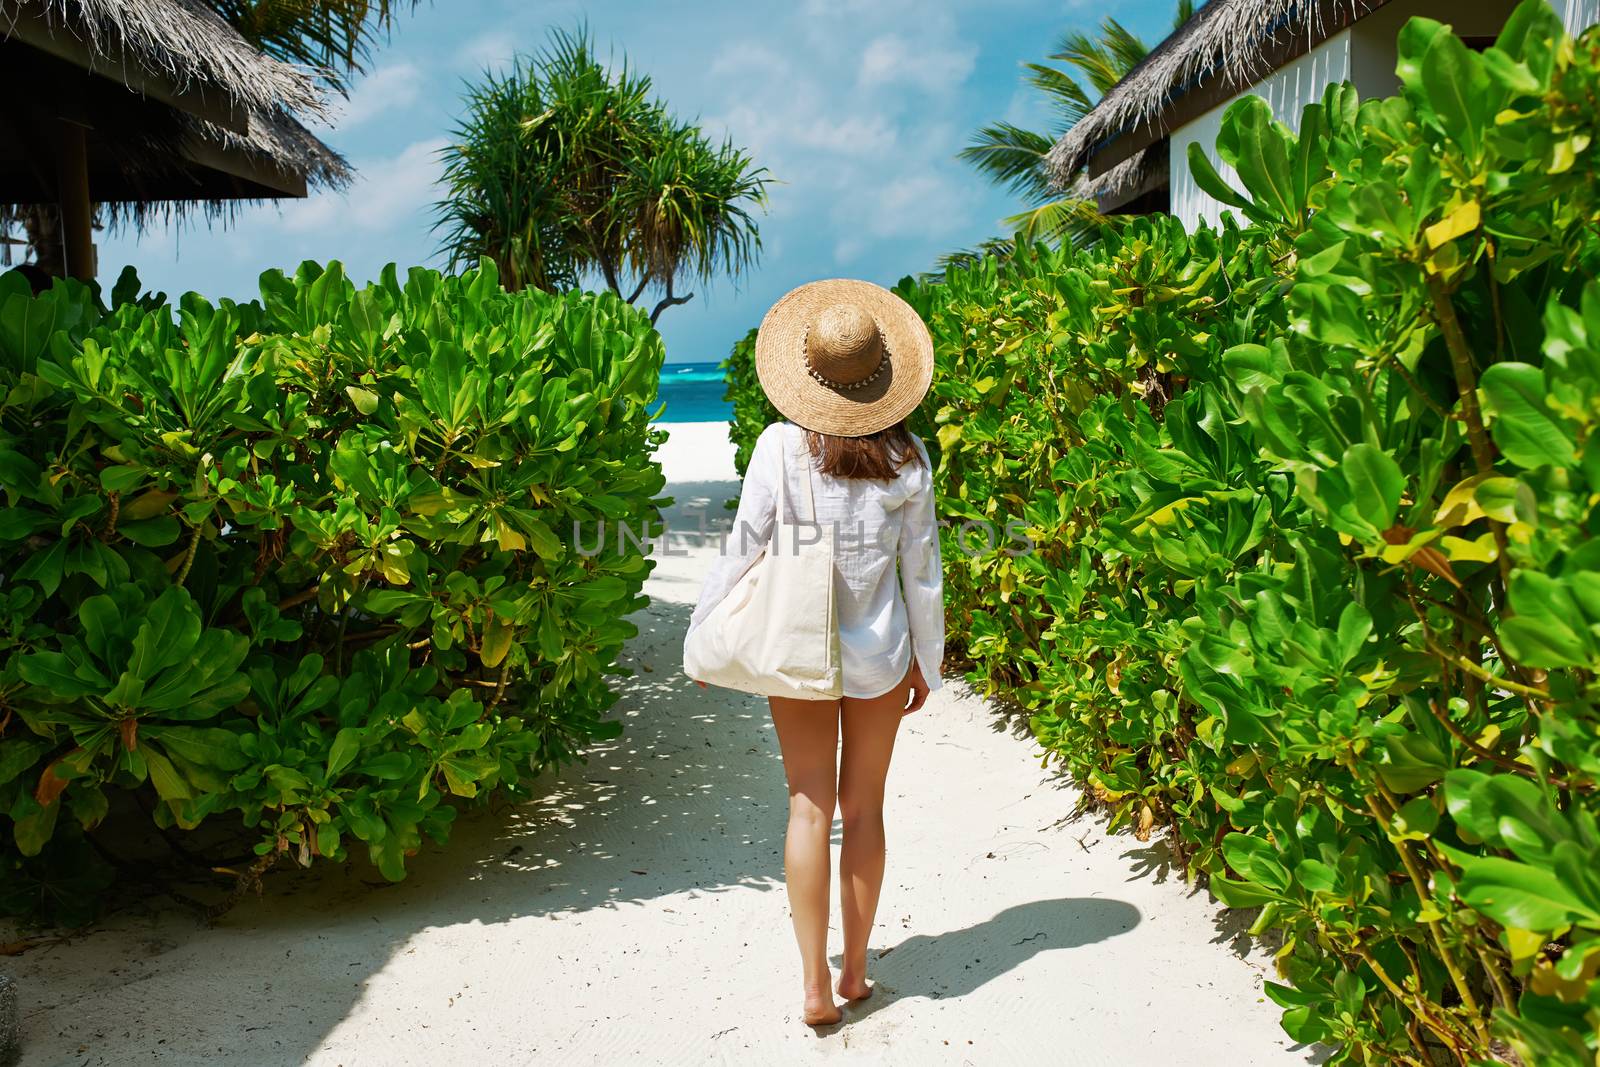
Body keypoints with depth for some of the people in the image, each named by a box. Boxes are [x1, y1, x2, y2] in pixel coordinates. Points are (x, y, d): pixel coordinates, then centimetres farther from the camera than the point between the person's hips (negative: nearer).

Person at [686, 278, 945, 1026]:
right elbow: (921, 570, 0)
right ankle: (855, 970, 25)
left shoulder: (782, 446, -13)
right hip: (879, 653, 2)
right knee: (864, 807, 13)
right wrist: (925, 660, 12)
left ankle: (815, 984, 9)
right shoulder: (907, 459, -6)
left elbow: (745, 549, -9)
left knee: (810, 807, 7)